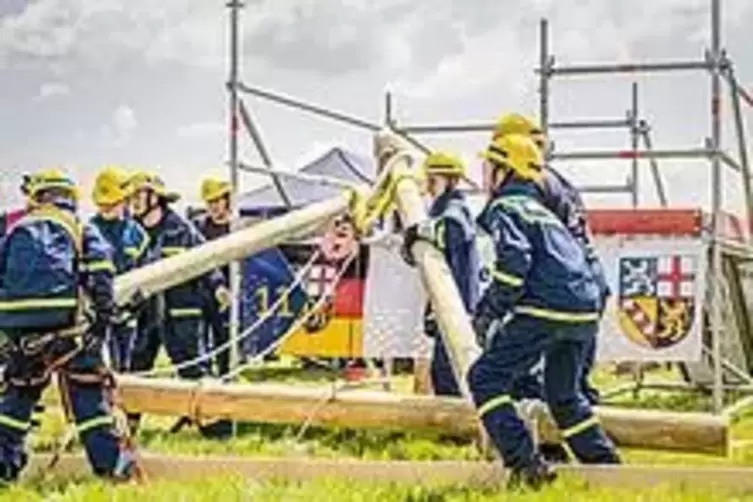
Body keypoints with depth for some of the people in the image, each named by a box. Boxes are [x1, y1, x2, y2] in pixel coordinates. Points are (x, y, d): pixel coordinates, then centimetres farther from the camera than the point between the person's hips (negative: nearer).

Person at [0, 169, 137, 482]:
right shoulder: (81, 230, 14)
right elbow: (100, 277, 0)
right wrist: (103, 318, 1)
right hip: (65, 322, -3)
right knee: (87, 392, 2)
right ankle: (111, 461, -1)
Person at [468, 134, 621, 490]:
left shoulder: (504, 208, 2)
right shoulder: (540, 210, 30)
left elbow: (514, 260, -16)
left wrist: (491, 312, -9)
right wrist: (485, 308, 31)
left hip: (547, 311, -9)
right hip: (586, 312, 9)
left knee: (486, 379, -1)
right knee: (563, 395, 24)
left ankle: (526, 464, -13)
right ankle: (606, 463, 21)